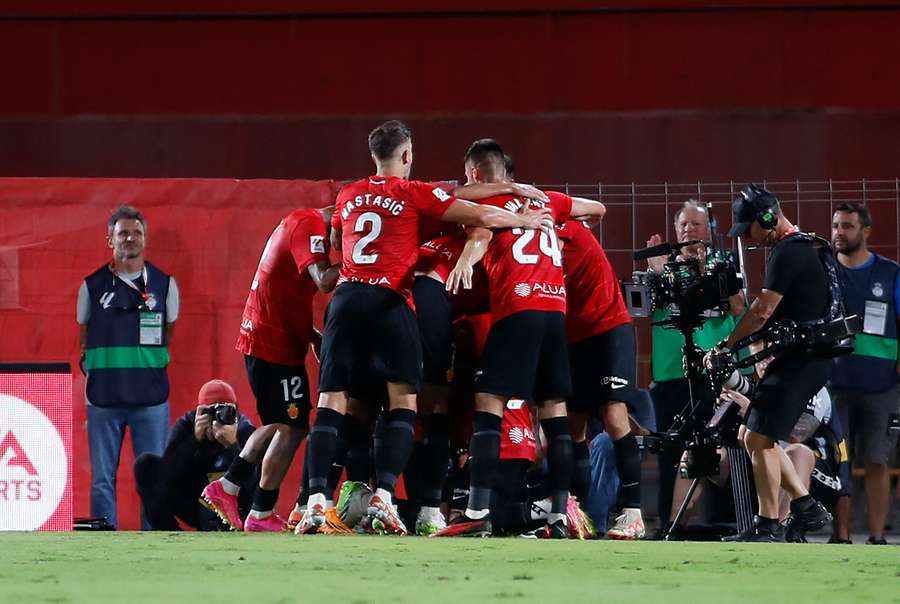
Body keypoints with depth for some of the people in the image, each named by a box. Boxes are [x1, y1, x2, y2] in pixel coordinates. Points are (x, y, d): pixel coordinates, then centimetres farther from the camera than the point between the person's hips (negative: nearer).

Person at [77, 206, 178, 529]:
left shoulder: (164, 285, 7)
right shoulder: (92, 286, 6)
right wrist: (96, 369, 10)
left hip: (151, 397, 0)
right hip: (103, 398, 0)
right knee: (102, 478, 0)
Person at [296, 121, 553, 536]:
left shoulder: (348, 196, 19)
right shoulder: (414, 194, 6)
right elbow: (480, 217, 3)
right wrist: (522, 220, 19)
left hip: (346, 298, 4)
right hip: (388, 300, -4)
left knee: (331, 400, 1)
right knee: (403, 398, 0)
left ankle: (316, 500, -12)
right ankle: (383, 495, -15)